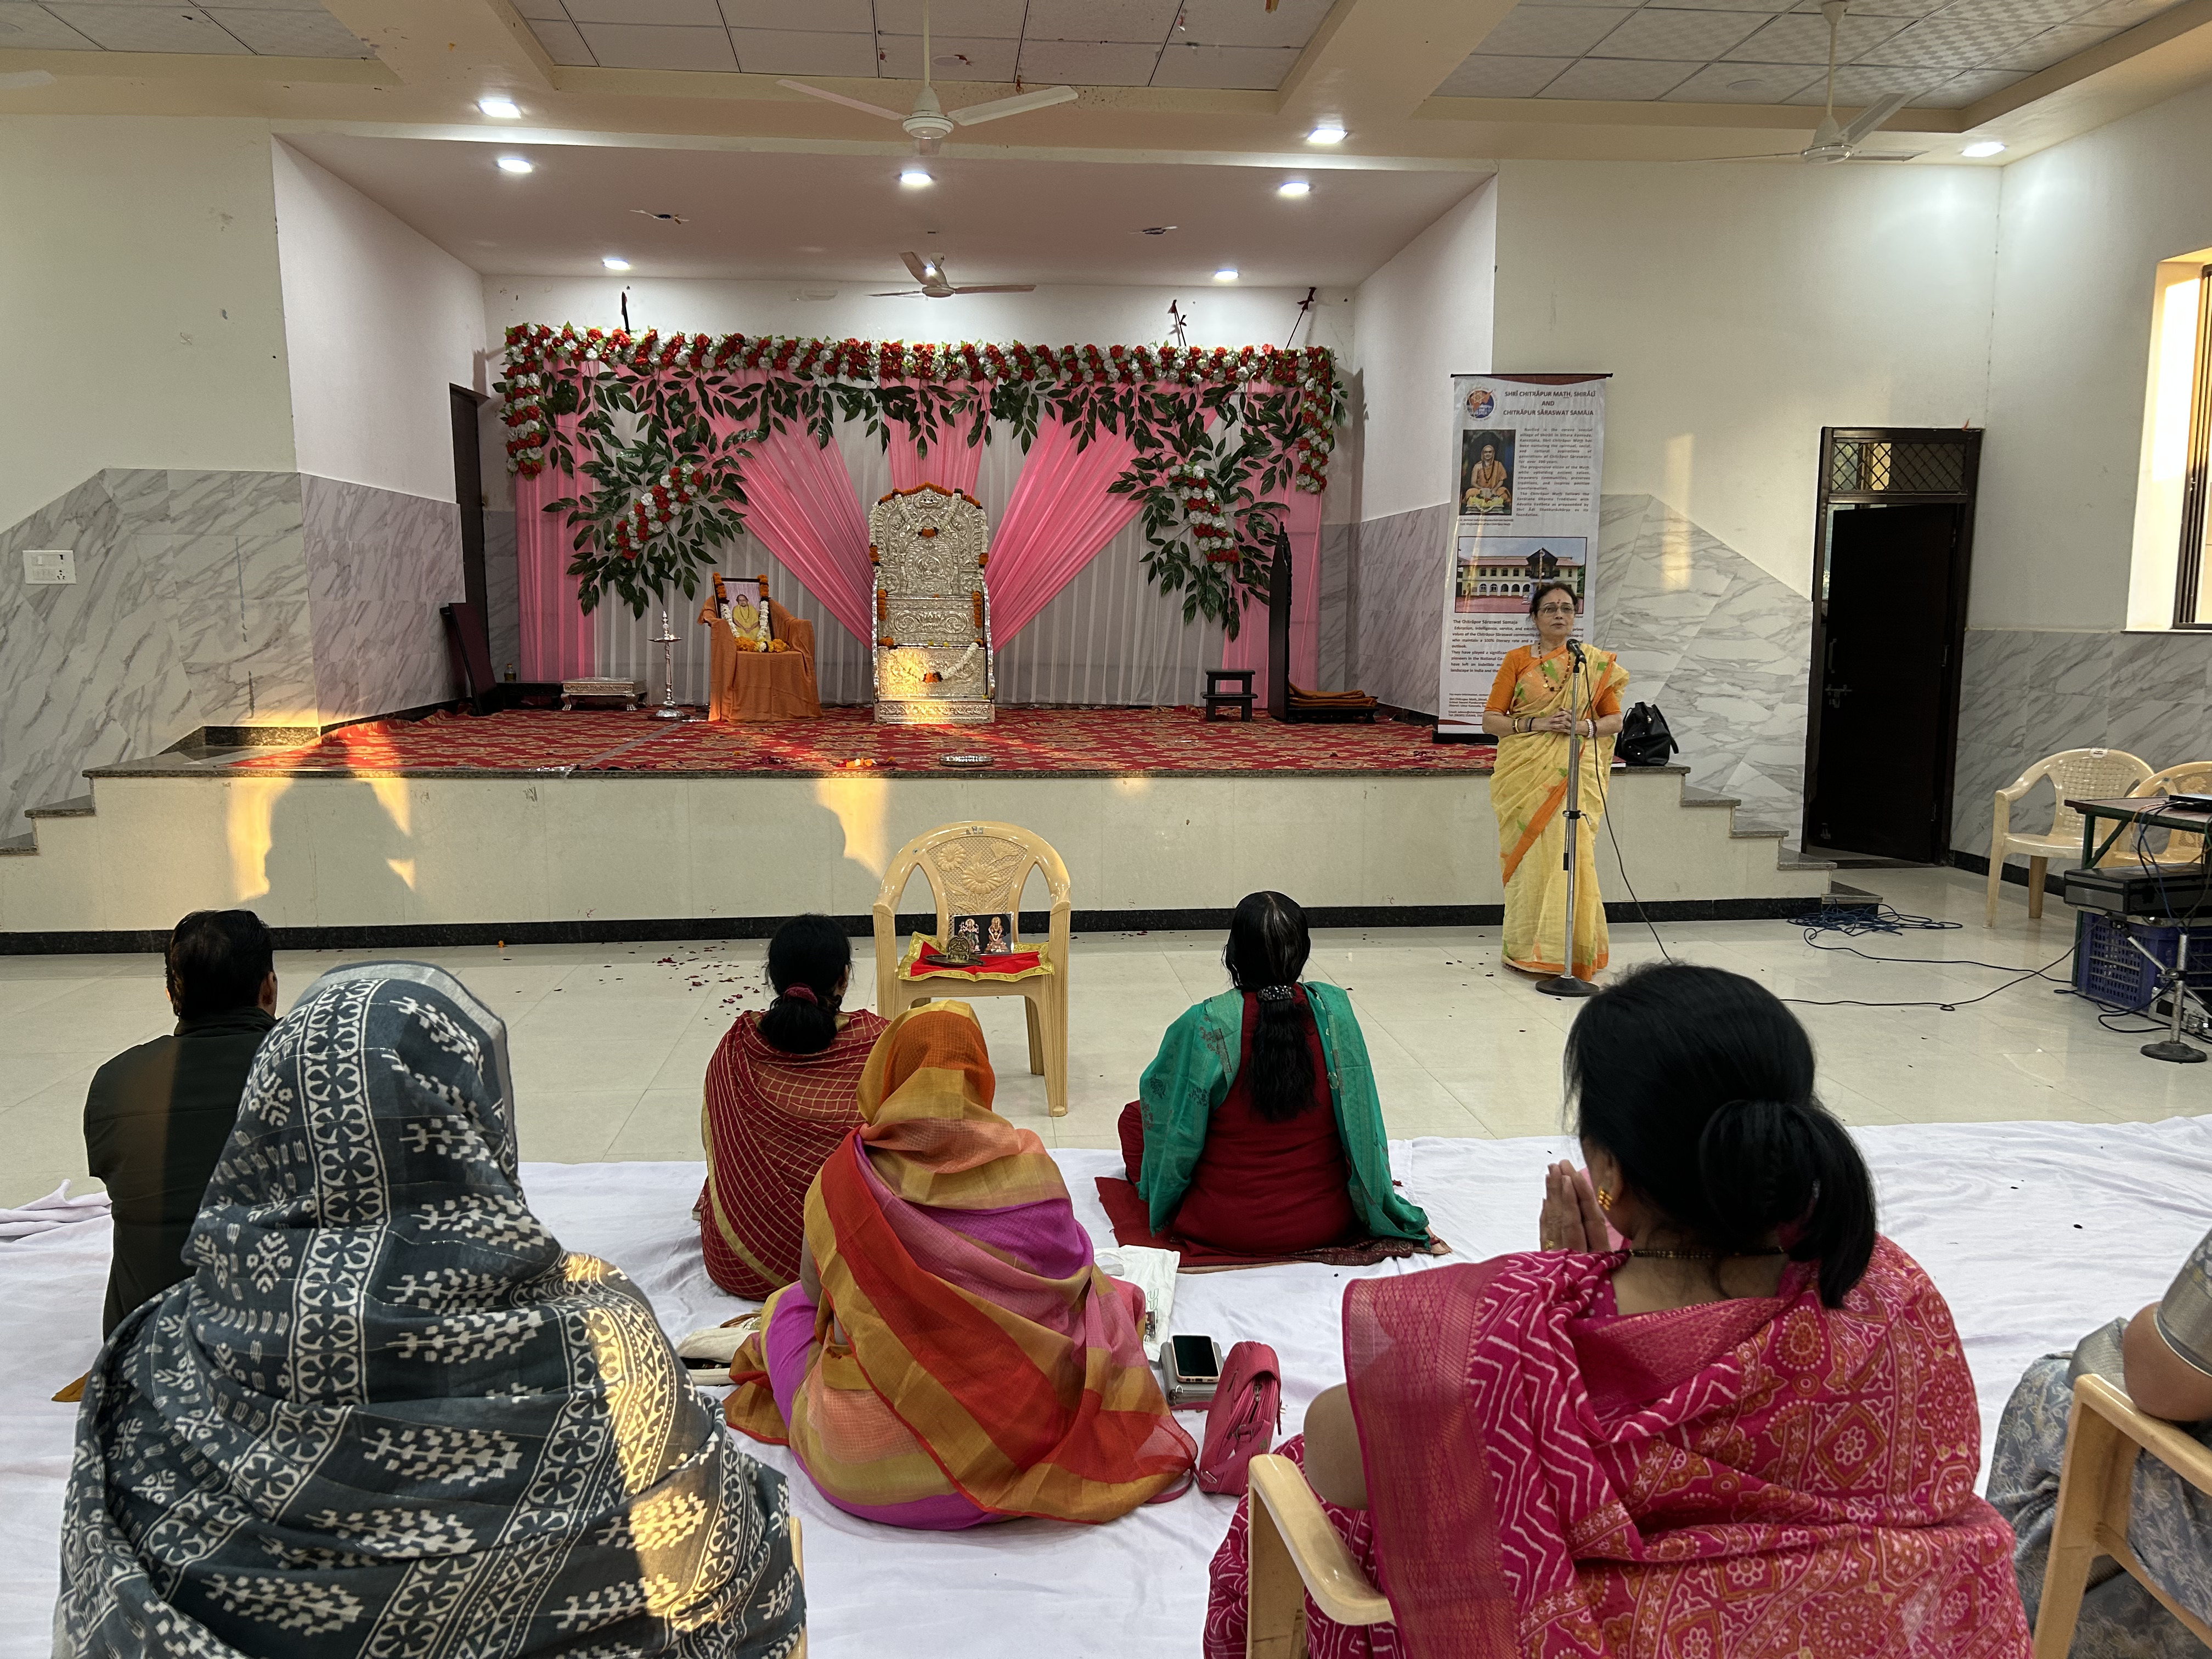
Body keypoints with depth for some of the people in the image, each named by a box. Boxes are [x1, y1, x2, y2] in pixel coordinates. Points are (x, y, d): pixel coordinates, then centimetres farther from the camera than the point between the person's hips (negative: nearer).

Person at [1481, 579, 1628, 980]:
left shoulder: (1596, 663, 11)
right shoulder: (1517, 660, 5)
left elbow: (1615, 720, 13)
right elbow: (1490, 720, 1)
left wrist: (1585, 726, -8)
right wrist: (1537, 724, -13)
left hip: (1574, 775, 1)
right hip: (1525, 774, -1)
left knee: (1571, 853, -7)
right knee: (1532, 855, -4)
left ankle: (1571, 950, 3)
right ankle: (1527, 949, 5)